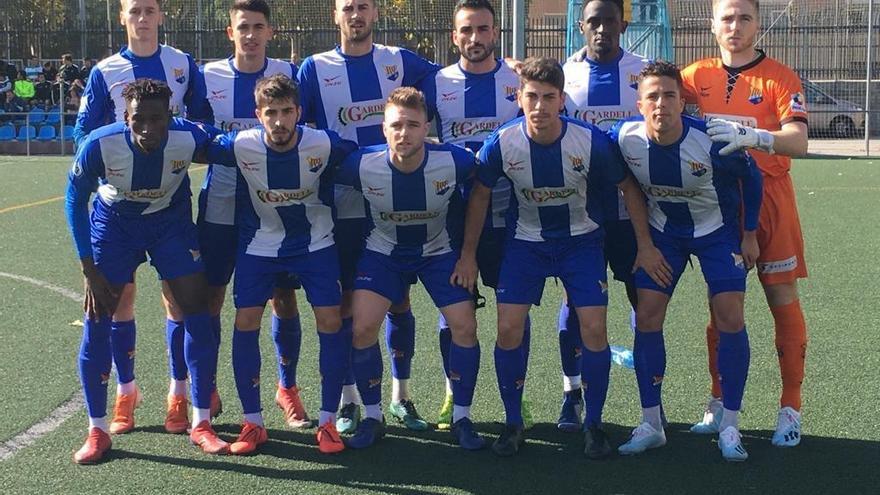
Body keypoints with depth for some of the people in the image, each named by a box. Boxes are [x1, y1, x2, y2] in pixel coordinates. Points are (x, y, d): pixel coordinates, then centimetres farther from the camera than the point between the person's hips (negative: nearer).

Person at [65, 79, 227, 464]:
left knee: (196, 310, -8)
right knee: (97, 319, -7)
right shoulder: (100, 144, -31)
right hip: (114, 222, 0)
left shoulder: (190, 138, -30)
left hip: (171, 221, 1)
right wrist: (90, 271, -13)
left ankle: (202, 424, 4)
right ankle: (97, 430, 6)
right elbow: (76, 200, -13)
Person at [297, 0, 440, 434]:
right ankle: (349, 398, 16)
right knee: (349, 300, 4)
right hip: (343, 206, -1)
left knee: (399, 298, 6)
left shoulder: (399, 62, 6)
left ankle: (401, 396, 18)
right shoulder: (315, 69, 2)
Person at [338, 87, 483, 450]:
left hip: (439, 251, 0)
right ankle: (372, 417, 5)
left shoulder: (454, 162, -28)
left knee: (464, 327, -11)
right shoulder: (362, 164, -27)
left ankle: (461, 418, 8)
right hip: (384, 252, 0)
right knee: (362, 326, -14)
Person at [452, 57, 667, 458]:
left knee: (594, 328, -11)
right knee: (509, 328, -10)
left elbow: (628, 187, -7)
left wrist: (645, 246, -4)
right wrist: (468, 254, 1)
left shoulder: (591, 141, -23)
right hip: (526, 241, 1)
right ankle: (513, 423, 9)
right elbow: (480, 194, -2)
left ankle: (593, 424, 8)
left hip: (581, 240, -1)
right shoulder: (502, 143, -20)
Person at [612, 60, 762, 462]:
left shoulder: (711, 140, -29)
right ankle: (651, 424, 7)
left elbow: (750, 177, -10)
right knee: (646, 318, -6)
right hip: (662, 231, 2)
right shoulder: (624, 137, -23)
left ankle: (730, 426, 2)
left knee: (730, 318, -11)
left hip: (717, 230, -2)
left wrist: (750, 234, -4)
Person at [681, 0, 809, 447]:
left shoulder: (780, 78, -5)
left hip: (769, 197, -3)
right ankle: (718, 402, 17)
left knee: (783, 300, -1)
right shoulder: (698, 76, 5)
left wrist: (753, 136, -35)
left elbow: (798, 141, -18)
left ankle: (790, 408, 7)